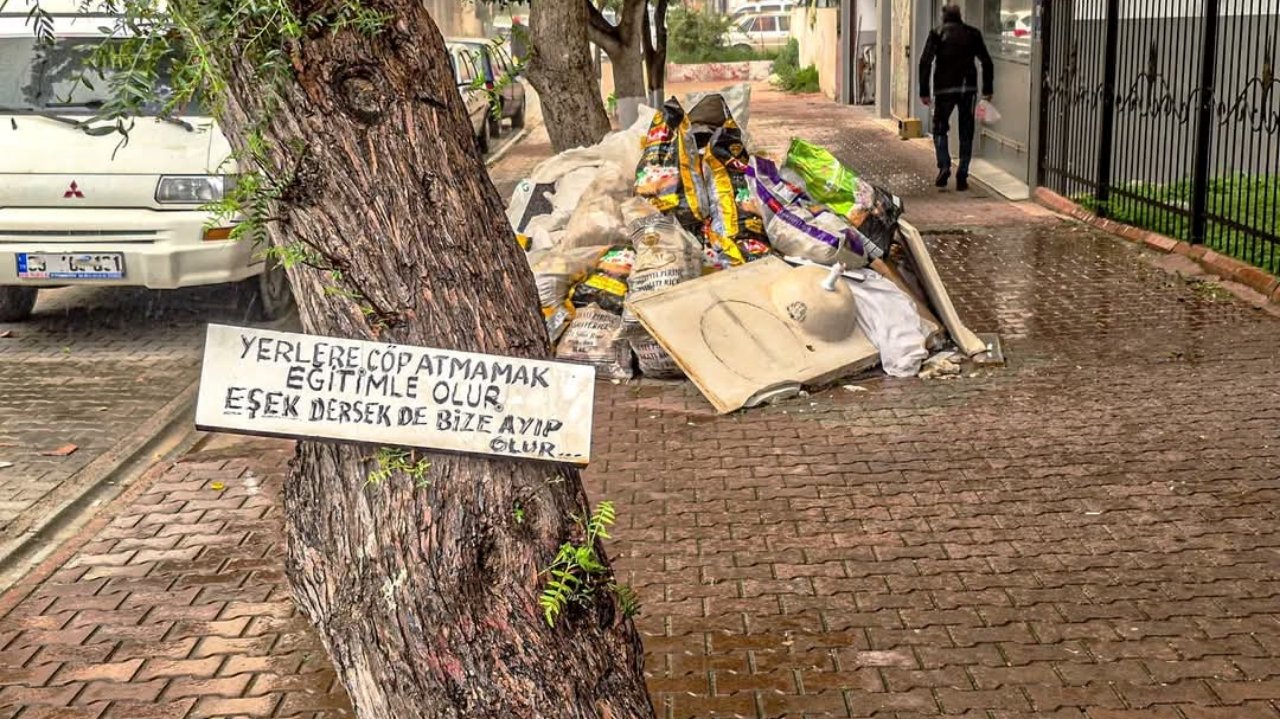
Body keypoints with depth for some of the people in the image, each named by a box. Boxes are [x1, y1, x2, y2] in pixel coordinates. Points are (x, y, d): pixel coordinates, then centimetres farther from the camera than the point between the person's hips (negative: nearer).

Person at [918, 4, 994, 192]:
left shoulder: (937, 33, 3)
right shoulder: (972, 33, 10)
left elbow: (925, 62, -6)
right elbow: (987, 62, 7)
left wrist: (924, 91, -5)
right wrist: (987, 90, 12)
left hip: (944, 89, -1)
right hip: (968, 88, 2)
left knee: (940, 129, 13)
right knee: (966, 134, 8)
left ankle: (944, 167, -7)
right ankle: (962, 177, 4)